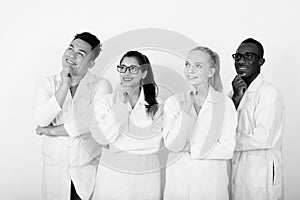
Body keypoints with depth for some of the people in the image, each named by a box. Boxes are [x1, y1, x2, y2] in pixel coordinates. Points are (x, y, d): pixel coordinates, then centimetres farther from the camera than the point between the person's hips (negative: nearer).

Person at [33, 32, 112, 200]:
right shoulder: (48, 84, 2)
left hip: (89, 168, -2)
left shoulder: (101, 85, -6)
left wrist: (51, 130, -9)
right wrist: (64, 86, -19)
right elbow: (41, 120, -13)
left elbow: (90, 123, -17)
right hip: (55, 168, 2)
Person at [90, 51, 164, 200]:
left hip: (147, 176, 0)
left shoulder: (156, 105, 0)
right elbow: (101, 137, -12)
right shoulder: (104, 101, 0)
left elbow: (154, 143, -9)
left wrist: (116, 143, -11)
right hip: (111, 174, 0)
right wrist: (120, 104, -15)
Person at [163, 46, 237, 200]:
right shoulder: (172, 102, -1)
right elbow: (172, 145, -10)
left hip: (212, 183, 0)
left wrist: (190, 148, -10)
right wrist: (186, 109, -18)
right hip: (178, 181, 1)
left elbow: (227, 149, -7)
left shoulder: (225, 104, -3)